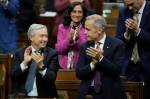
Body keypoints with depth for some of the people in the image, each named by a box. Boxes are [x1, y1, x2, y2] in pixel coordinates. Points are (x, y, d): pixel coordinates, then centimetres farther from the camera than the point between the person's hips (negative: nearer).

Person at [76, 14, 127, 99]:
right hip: (88, 92, 2)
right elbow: (79, 73, 0)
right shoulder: (85, 47, 6)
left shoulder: (117, 44, -3)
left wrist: (100, 58, -20)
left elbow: (117, 71, -10)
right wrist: (93, 63, -15)